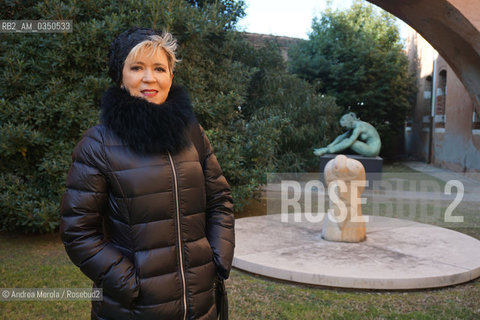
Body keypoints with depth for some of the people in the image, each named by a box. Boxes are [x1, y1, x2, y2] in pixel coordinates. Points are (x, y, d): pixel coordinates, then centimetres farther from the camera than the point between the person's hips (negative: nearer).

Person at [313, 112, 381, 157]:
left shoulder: (358, 127, -21)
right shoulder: (354, 126, 9)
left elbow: (349, 142, -26)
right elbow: (341, 136, 8)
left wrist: (333, 149, -22)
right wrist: (331, 145, -3)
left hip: (372, 151, -10)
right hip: (372, 150, 10)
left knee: (347, 141, -14)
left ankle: (324, 151, -9)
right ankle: (326, 149, 5)